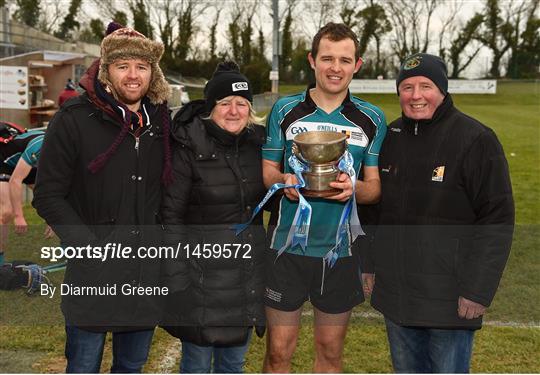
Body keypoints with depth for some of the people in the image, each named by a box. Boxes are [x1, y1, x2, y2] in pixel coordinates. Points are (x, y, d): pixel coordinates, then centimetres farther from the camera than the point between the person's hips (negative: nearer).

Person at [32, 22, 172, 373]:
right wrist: (90, 248, -15)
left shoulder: (160, 120, 6)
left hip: (148, 269, 4)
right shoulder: (74, 119, -8)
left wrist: (162, 238, 7)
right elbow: (48, 195, -8)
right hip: (94, 271, -4)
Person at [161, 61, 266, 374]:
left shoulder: (258, 142, 2)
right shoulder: (189, 148, -13)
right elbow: (171, 216, -12)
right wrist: (177, 277, -14)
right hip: (203, 271, -5)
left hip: (249, 270, 5)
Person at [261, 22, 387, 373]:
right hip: (287, 246, -1)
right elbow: (267, 171, 6)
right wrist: (283, 181, -18)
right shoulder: (285, 110, 1)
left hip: (341, 249, 1)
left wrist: (354, 188, -19)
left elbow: (375, 186, 4)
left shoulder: (372, 119, 2)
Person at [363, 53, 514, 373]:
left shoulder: (476, 139, -12)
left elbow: (497, 220, -14)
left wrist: (478, 290, -17)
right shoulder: (390, 137, 8)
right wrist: (369, 264, 13)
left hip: (449, 299, -6)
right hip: (395, 293, 6)